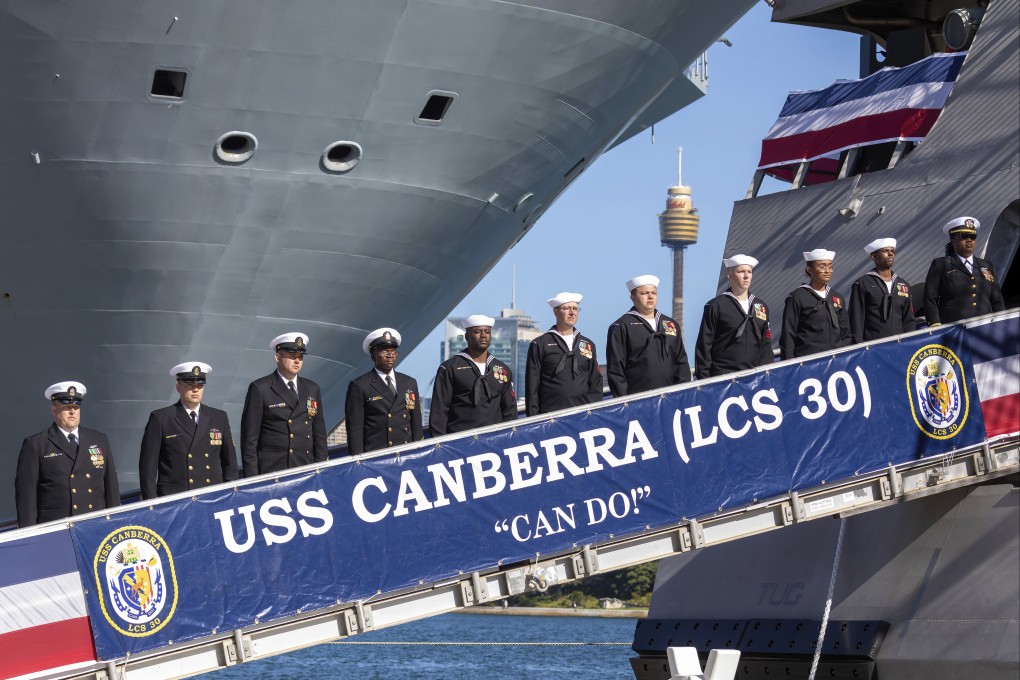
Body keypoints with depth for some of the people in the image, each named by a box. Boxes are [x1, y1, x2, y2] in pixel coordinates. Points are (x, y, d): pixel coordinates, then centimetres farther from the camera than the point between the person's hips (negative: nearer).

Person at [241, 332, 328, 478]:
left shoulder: (312, 389, 15)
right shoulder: (260, 389, 0)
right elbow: (249, 438, -3)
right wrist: (252, 479, -8)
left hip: (306, 471, 4)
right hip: (270, 473, -4)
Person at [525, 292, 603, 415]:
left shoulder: (588, 345, 18)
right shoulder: (539, 345, 6)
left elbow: (596, 383, 19)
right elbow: (531, 386, 2)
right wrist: (533, 418, -4)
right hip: (550, 417, -3)